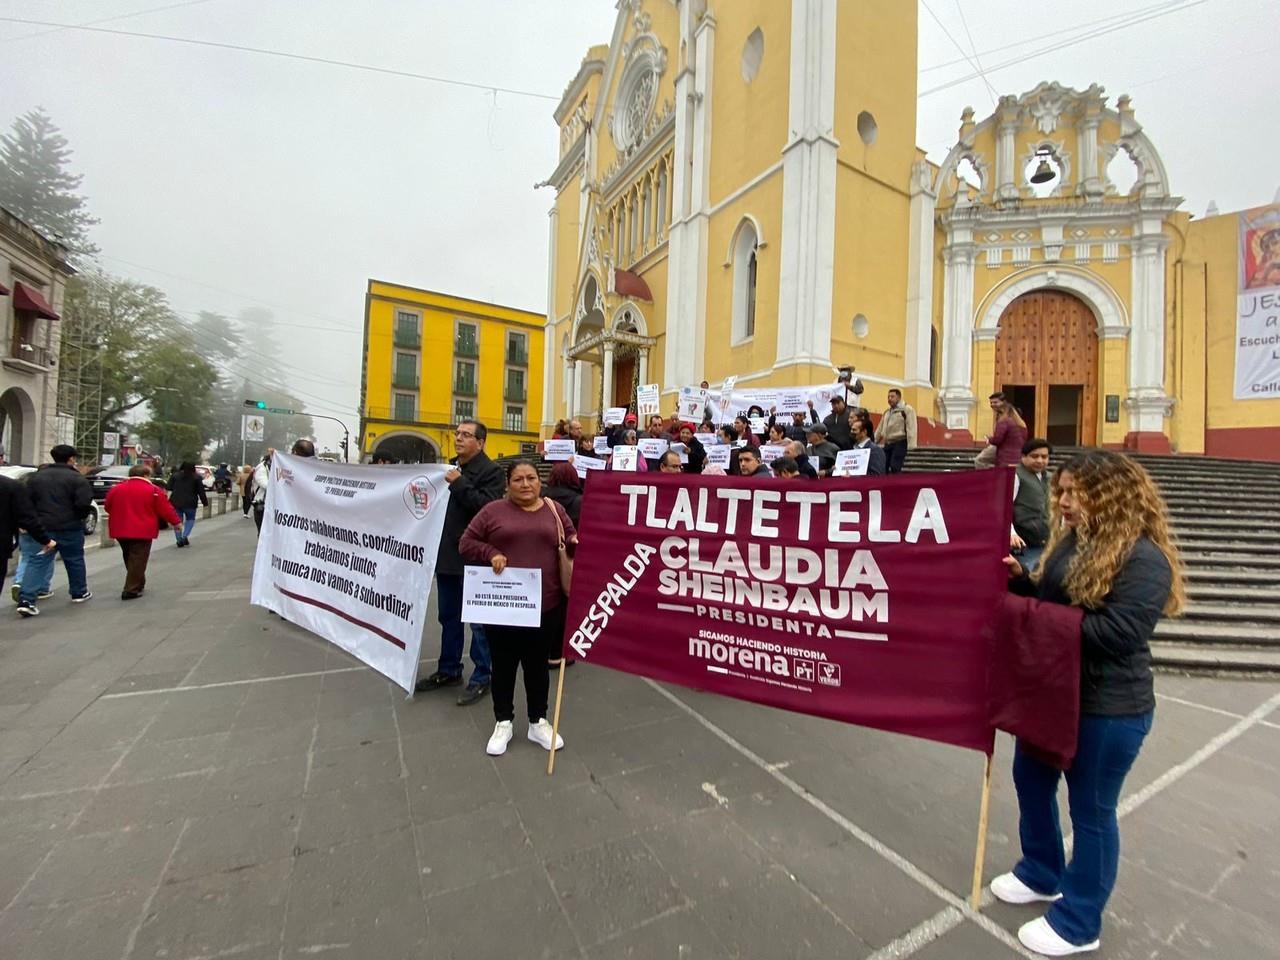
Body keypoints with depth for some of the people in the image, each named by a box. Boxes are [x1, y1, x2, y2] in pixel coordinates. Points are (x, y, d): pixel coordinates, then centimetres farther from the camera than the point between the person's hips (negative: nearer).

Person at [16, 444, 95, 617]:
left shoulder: (36, 476, 6)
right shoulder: (77, 478, -10)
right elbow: (84, 503, -18)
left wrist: (36, 520, 16)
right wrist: (80, 517, 3)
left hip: (41, 527, 3)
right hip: (69, 528, -3)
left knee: (35, 563, 3)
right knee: (74, 560, 13)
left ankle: (26, 600, -9)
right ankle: (79, 593, 25)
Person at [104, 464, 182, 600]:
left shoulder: (116, 489, 8)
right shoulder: (153, 490, -8)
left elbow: (108, 507, 21)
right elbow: (165, 509, -6)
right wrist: (176, 521, 7)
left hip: (120, 530, 6)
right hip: (142, 531, -6)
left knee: (130, 559, 21)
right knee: (137, 561, -2)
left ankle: (138, 584, 32)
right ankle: (131, 590, -4)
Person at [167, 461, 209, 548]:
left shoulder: (175, 476, 6)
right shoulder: (196, 477, 0)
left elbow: (169, 489, 3)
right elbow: (201, 491, 0)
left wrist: (168, 500, 5)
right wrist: (205, 502, 6)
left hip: (176, 503, 2)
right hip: (190, 503, -2)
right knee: (190, 519, 14)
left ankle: (179, 540, 5)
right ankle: (185, 536, -6)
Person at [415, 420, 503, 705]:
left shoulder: (490, 471, -10)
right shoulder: (451, 468, 15)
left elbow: (486, 507, -24)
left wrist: (459, 484, -20)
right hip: (448, 554, 8)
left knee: (478, 620, 3)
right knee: (448, 617, 18)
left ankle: (481, 677, 16)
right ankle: (448, 670, 33)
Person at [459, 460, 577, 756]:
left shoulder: (555, 510, 5)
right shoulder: (493, 510, 0)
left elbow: (572, 542, 13)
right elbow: (466, 542, 3)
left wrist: (573, 543, -9)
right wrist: (491, 554, -13)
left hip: (544, 604, 1)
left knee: (537, 665, 15)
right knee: (503, 665, 14)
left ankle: (538, 721, 33)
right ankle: (503, 723, 34)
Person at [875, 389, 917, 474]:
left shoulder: (907, 409, -3)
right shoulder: (887, 412, 21)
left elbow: (911, 427, -13)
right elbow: (880, 428, 25)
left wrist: (910, 445, -21)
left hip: (900, 442, -8)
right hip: (888, 444, 8)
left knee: (895, 467, -15)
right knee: (883, 467, 3)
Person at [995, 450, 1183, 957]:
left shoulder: (1144, 558, -21)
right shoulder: (1071, 540, 3)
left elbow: (1119, 632, -27)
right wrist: (1021, 580, -9)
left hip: (1108, 708, -8)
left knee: (1091, 810, 11)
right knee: (1031, 780, 22)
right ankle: (1040, 873, 46)